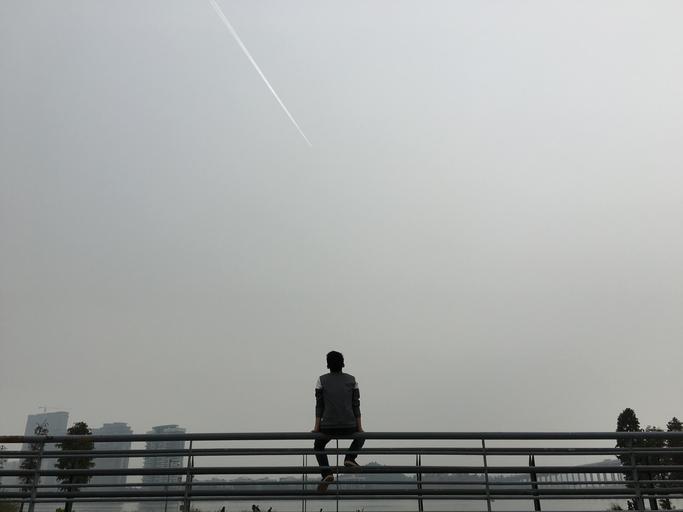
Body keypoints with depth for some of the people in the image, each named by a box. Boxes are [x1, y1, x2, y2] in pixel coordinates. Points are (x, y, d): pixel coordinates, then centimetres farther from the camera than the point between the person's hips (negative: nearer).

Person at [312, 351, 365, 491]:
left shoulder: (322, 380, 2)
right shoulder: (352, 380, 6)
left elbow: (319, 405, 0)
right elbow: (356, 405, 4)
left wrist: (317, 426, 4)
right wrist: (359, 426, 8)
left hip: (328, 426, -1)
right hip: (349, 426, 1)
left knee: (318, 447, 25)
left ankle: (327, 473, 2)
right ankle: (350, 458, 7)